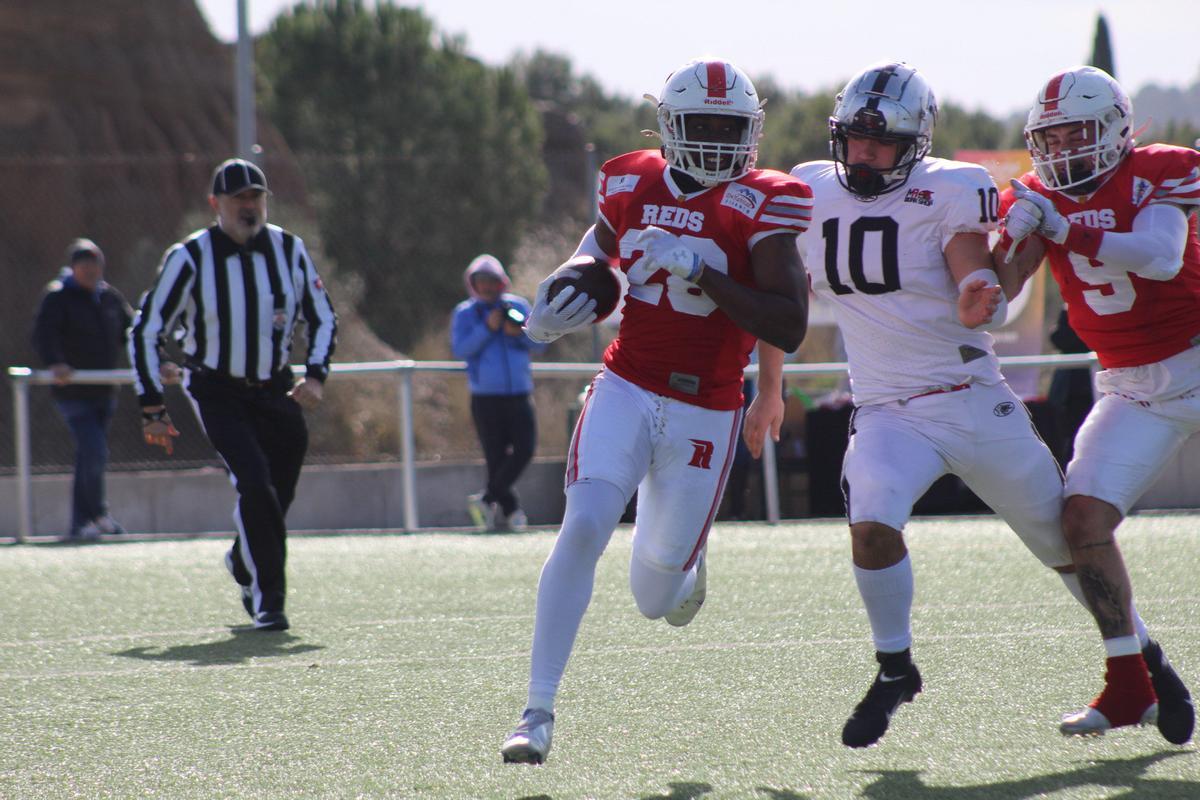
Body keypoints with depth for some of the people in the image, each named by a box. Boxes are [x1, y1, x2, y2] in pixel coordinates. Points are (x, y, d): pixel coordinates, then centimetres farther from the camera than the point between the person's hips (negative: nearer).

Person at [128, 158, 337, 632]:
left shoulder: (289, 250, -2)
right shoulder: (189, 258, -13)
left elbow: (323, 318, 10)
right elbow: (145, 332, -8)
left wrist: (315, 376, -7)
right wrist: (152, 410, -10)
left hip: (275, 391, 4)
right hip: (217, 393, -4)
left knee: (280, 491, 4)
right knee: (254, 483, -20)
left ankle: (244, 565, 36)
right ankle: (267, 600, -10)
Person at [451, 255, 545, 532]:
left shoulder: (518, 306, 12)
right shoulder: (464, 313, 4)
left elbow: (540, 344, 9)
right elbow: (460, 349, -8)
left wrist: (520, 333, -12)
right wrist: (487, 328, -17)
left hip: (520, 394, 3)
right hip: (486, 398, -3)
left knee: (524, 451, -10)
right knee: (496, 457, -5)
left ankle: (488, 499, 1)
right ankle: (509, 509, 5)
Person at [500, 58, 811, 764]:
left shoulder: (759, 206, -9)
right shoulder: (633, 186, 3)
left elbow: (790, 329, -17)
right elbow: (597, 254, 25)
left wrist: (700, 271, -25)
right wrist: (565, 302, 2)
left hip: (704, 412, -2)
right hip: (626, 391, 2)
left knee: (656, 601, 6)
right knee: (583, 531, -22)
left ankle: (683, 562, 46)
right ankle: (539, 712, -16)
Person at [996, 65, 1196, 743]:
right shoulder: (1040, 198, 1)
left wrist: (1065, 232, -33)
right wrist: (1018, 235, -28)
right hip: (1132, 388, 4)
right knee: (1085, 518, -12)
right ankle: (1132, 682, -6)